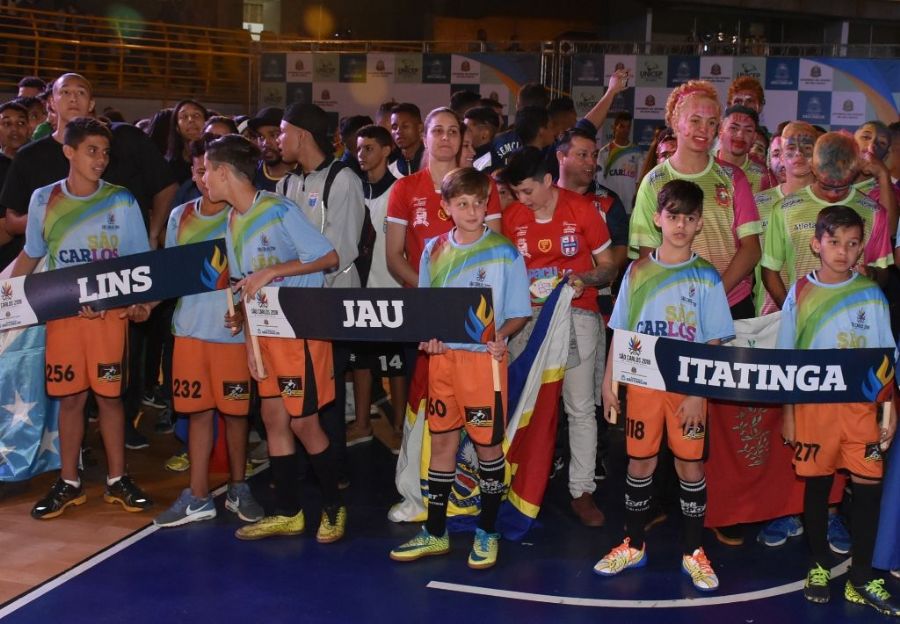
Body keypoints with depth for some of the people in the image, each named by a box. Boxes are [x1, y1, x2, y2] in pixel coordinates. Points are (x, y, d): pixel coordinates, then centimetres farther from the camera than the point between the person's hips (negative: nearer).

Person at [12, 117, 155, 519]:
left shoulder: (122, 201, 0)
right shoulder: (43, 199, 3)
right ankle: (69, 483, 17)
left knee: (109, 394, 4)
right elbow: (30, 256, 14)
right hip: (62, 312, 1)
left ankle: (117, 480, 16)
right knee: (70, 396, 5)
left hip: (111, 311, -1)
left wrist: (143, 302, -12)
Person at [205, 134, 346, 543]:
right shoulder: (233, 222, 9)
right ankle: (287, 514, 20)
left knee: (303, 421, -3)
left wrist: (271, 271, -20)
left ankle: (334, 508, 15)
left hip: (302, 329, -8)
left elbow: (329, 258, -16)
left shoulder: (279, 210, -14)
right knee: (273, 417, 9)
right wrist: (250, 343, 7)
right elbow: (246, 290, 12)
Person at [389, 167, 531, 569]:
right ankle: (435, 533, 24)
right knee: (441, 441, 12)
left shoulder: (504, 253, -5)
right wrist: (427, 336, -5)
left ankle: (488, 532, 21)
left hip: (484, 356, -4)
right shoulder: (434, 251, 6)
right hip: (442, 355, 4)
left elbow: (519, 313, -3)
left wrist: (501, 335, -22)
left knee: (488, 442, 4)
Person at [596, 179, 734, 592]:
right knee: (639, 463, 9)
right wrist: (608, 383, 3)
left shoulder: (706, 277, -3)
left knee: (690, 466, 5)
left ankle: (693, 552, 19)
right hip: (642, 384, 2)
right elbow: (620, 334, 7)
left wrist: (699, 394, -12)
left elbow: (714, 343, -5)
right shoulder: (637, 272, 3)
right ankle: (633, 546, 25)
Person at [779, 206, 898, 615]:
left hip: (861, 403, 1)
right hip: (813, 402, 0)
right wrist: (787, 413, 3)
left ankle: (861, 578, 10)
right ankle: (818, 566, 25)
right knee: (817, 484, 8)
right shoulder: (801, 294, 0)